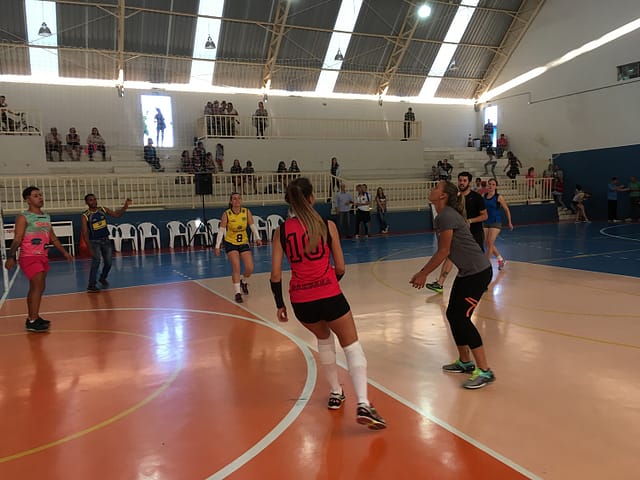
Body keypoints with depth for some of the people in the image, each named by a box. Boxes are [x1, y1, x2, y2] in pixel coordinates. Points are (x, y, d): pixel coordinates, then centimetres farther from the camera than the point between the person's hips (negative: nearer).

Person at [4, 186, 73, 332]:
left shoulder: (46, 217, 14)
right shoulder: (23, 217, -8)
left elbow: (53, 238, 20)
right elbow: (17, 239, -14)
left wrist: (64, 252, 17)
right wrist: (11, 256, -24)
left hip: (42, 256, 8)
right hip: (29, 257, -8)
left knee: (36, 288, 13)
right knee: (38, 286, -14)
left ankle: (32, 317, 24)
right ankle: (32, 322, -10)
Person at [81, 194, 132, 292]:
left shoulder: (103, 210, 0)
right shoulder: (85, 216, -13)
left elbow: (117, 215, 0)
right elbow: (85, 233, -16)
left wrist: (125, 206, -18)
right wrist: (90, 248, -22)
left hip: (106, 240, 5)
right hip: (94, 241, -5)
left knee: (108, 262, 8)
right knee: (96, 261, -19)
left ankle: (103, 278, 37)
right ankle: (91, 286, -12)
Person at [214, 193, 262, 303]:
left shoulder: (246, 212, -6)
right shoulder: (226, 214, -13)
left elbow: (253, 226, -2)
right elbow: (221, 231, -10)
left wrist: (258, 238, -15)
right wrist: (217, 246, -14)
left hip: (244, 243, 3)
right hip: (231, 243, -3)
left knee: (250, 268, -3)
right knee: (236, 267, -14)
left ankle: (244, 282, 30)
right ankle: (237, 293, -4)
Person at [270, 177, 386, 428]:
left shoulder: (281, 231, 2)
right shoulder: (327, 225, -2)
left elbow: (275, 275, 0)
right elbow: (340, 268, 2)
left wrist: (280, 304, 12)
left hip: (300, 301, 3)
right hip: (329, 296, -3)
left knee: (324, 338, 30)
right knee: (352, 346, 8)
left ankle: (335, 393, 37)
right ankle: (363, 404, -7)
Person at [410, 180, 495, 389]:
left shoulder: (447, 216, -18)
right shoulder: (442, 217, 12)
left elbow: (444, 252, -17)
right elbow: (441, 252, 16)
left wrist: (423, 274, -9)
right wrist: (422, 272, 16)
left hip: (477, 272, -10)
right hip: (467, 272, 10)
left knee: (461, 318, -9)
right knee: (453, 314, 13)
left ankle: (484, 371, -2)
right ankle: (465, 362, 28)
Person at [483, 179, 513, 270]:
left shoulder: (499, 197, -7)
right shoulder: (483, 196, 2)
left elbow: (507, 210, 2)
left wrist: (509, 222, 6)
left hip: (496, 222, -5)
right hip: (486, 222, 5)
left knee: (490, 243, -11)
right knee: (488, 244, 10)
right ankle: (501, 260, 31)